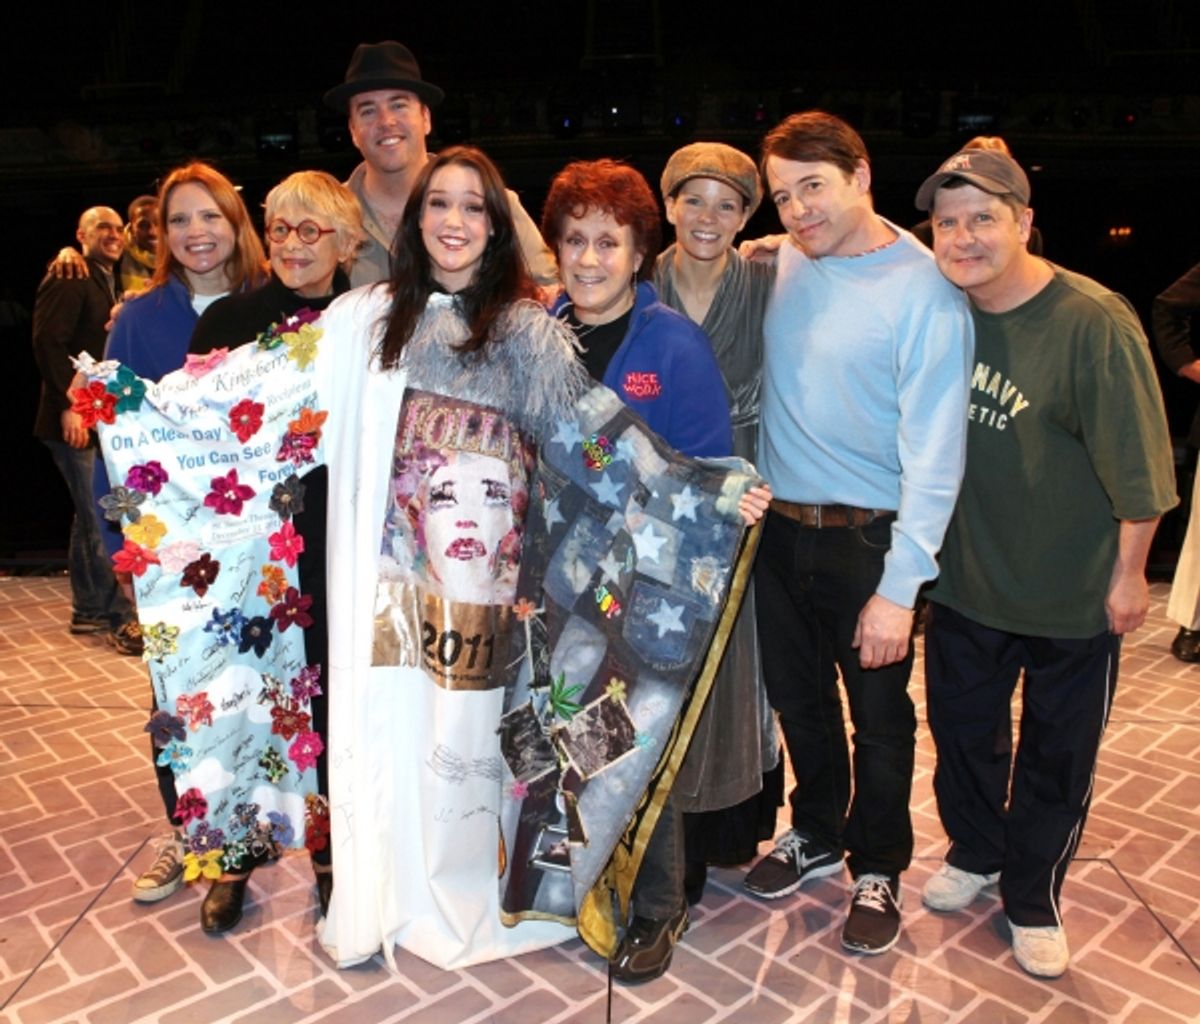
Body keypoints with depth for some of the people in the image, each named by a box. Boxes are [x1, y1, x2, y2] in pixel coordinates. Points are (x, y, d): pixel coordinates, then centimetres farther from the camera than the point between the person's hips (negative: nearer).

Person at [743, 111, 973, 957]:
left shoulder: (925, 290, -14)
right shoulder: (779, 265, 1)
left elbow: (935, 451, -16)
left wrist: (900, 586, -20)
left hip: (867, 539, -5)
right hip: (780, 529, 5)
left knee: (879, 718, 11)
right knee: (799, 699, 20)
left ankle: (879, 869, 35)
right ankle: (815, 835, 44)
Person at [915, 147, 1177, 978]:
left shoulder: (1094, 322, -20)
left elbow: (1138, 465, -15)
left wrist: (1129, 573, -9)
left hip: (1072, 595, -4)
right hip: (965, 578, 4)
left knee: (1056, 755, 13)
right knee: (961, 727, 20)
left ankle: (1033, 896, 36)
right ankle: (974, 852, 45)